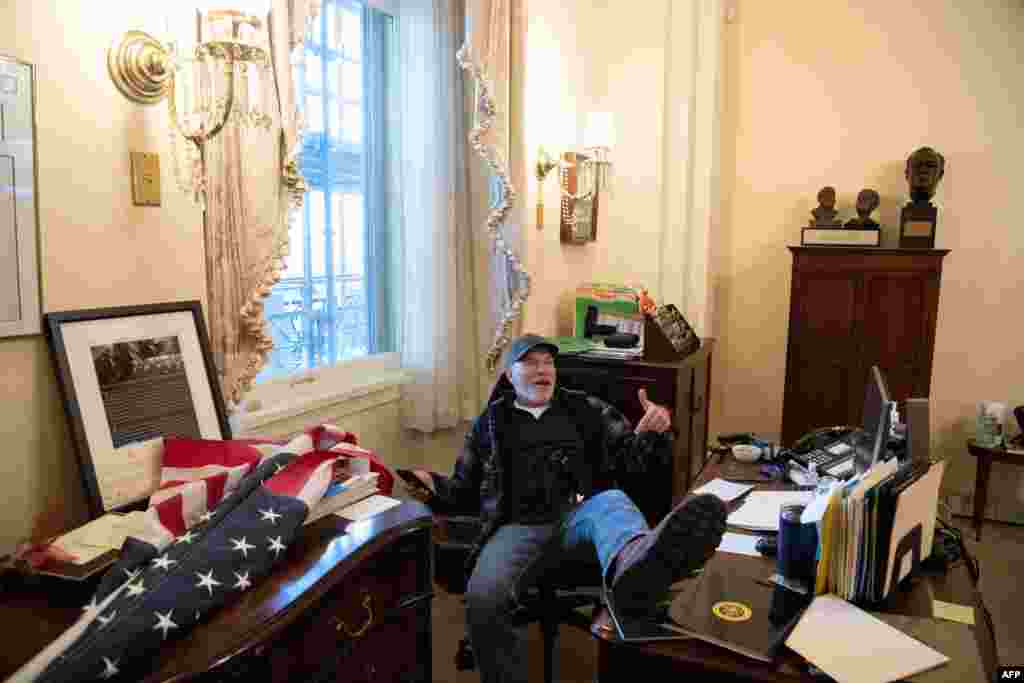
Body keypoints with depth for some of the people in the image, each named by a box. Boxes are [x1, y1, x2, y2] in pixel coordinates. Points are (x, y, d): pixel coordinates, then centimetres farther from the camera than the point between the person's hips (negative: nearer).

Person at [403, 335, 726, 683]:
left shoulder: (586, 408, 22)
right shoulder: (490, 422, 22)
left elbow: (630, 457, 19)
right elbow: (466, 490, 26)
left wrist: (653, 431, -4)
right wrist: (434, 486, 3)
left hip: (581, 516, 0)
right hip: (519, 528, 1)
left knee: (612, 502, -38)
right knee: (483, 599, -32)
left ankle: (635, 564, -72)